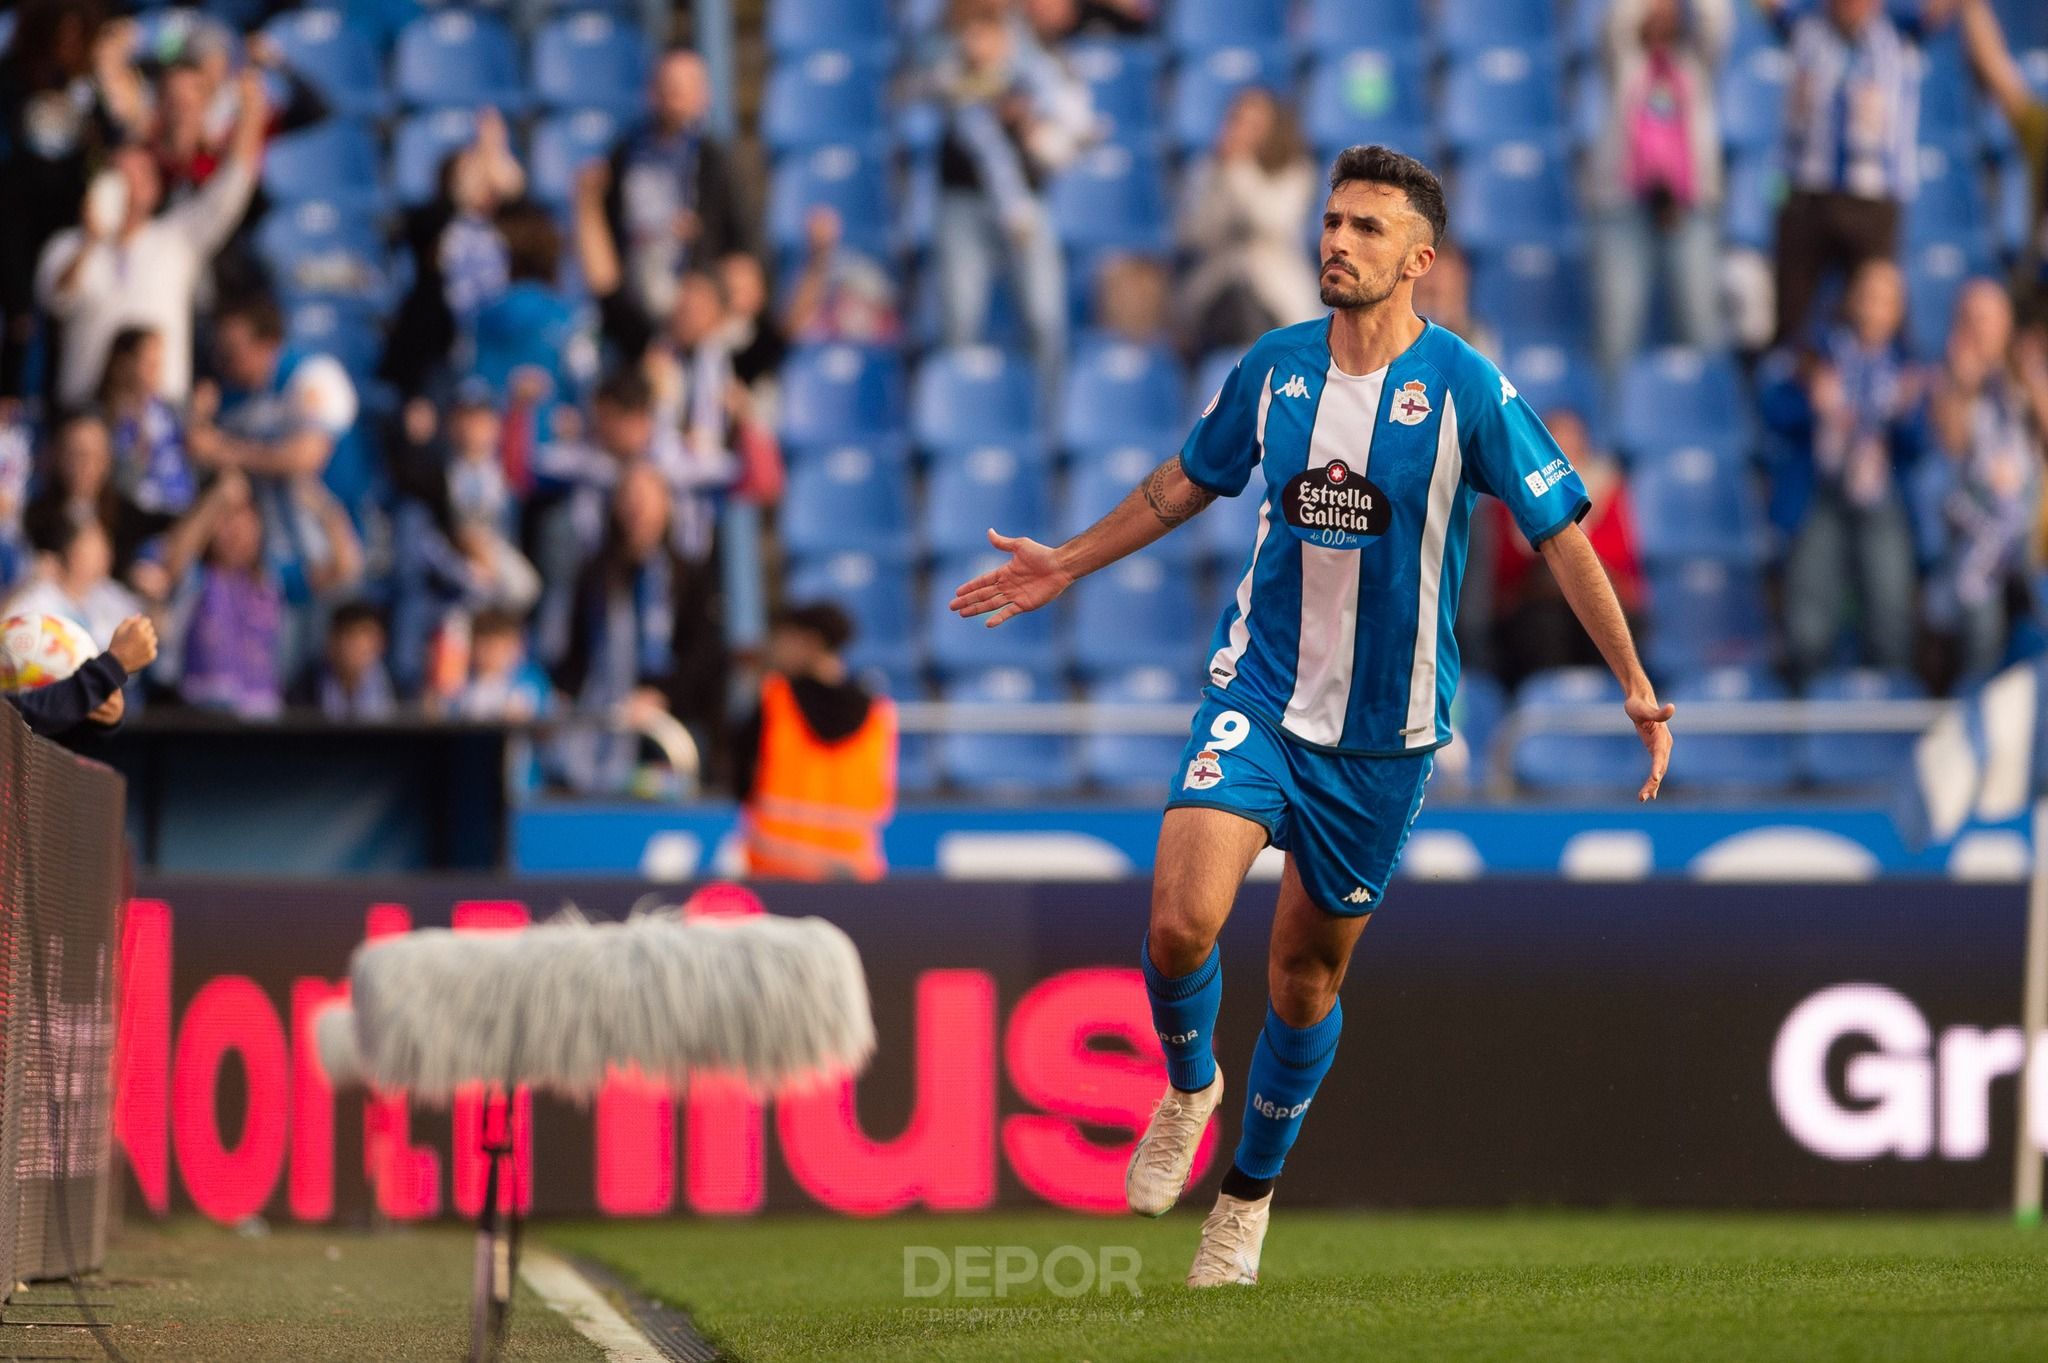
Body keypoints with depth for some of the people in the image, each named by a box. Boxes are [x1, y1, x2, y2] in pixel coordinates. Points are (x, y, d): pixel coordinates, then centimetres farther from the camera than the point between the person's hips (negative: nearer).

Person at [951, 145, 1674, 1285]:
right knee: (1182, 921, -20)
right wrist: (1069, 564, 23)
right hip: (1260, 695, 1)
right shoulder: (1275, 368, 0)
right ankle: (1189, 1087, 12)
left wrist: (1637, 687, -11)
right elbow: (1188, 483, 19)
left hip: (1386, 733, -1)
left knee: (1309, 969, 8)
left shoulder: (1466, 388, -10)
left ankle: (1251, 1189, 30)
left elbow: (1562, 535, -6)